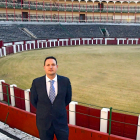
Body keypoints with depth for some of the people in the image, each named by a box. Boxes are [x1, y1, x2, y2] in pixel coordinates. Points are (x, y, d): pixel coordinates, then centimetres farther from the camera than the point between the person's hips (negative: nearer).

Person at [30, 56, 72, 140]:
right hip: (44, 122, 0)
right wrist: (43, 110, 9)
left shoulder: (65, 81, -9)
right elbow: (33, 100, 4)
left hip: (61, 121, 0)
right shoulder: (36, 82, -10)